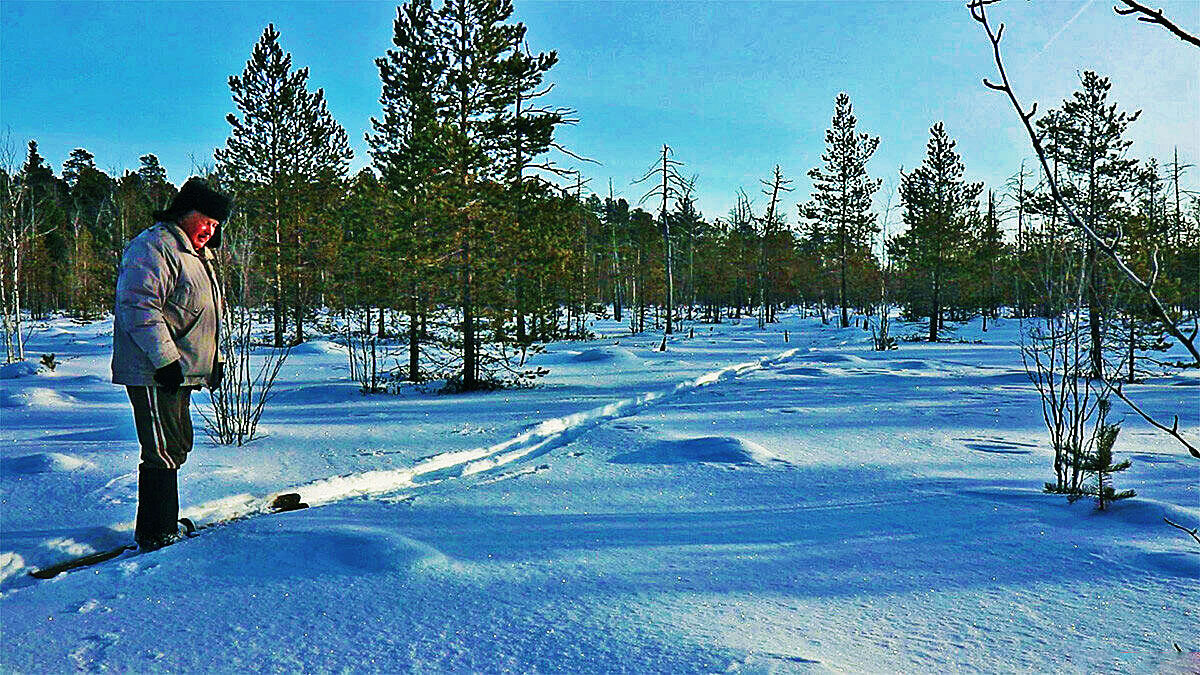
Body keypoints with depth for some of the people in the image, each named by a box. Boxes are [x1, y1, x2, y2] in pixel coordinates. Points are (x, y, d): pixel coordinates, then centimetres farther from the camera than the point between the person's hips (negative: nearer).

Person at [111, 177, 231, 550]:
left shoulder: (197, 255, 21)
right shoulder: (153, 247, -11)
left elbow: (207, 314, 28)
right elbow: (138, 307, -21)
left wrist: (216, 359, 21)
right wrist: (166, 359, -24)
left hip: (180, 374, 10)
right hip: (154, 374, -10)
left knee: (177, 447, 15)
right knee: (163, 453, -7)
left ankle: (165, 526, 26)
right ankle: (154, 536, 1)